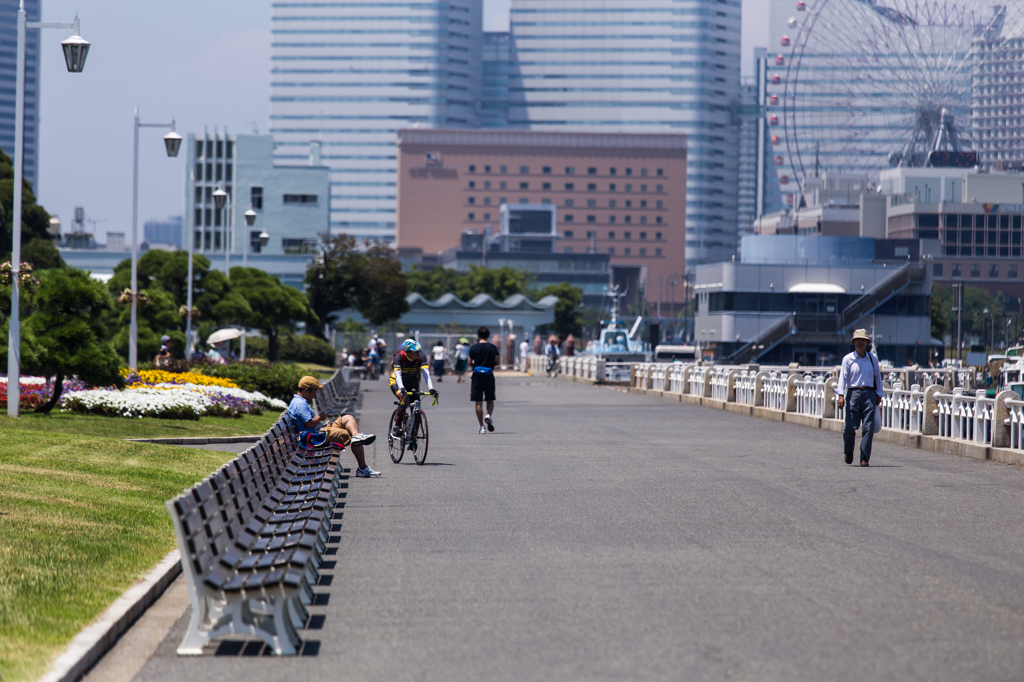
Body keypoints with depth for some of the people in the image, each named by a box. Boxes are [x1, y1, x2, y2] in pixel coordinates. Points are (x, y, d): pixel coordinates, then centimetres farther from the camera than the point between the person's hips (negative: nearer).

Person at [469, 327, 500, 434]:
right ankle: (489, 415, -16)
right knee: (490, 400, 14)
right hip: (489, 376, 1)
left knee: (478, 403, 3)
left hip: (477, 376, -1)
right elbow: (496, 362, -2)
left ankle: (482, 426, 1)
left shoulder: (474, 347, -2)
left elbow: (469, 362, -1)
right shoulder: (493, 347, -1)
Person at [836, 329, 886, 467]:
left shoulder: (872, 358, 11)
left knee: (869, 427, -7)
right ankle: (848, 450, 24)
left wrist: (879, 395, 12)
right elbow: (843, 377, -4)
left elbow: (877, 377, 17)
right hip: (853, 393, -2)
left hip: (869, 393, 2)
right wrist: (841, 395, -15)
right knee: (850, 427, -6)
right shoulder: (848, 359, 4)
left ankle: (864, 458, -4)